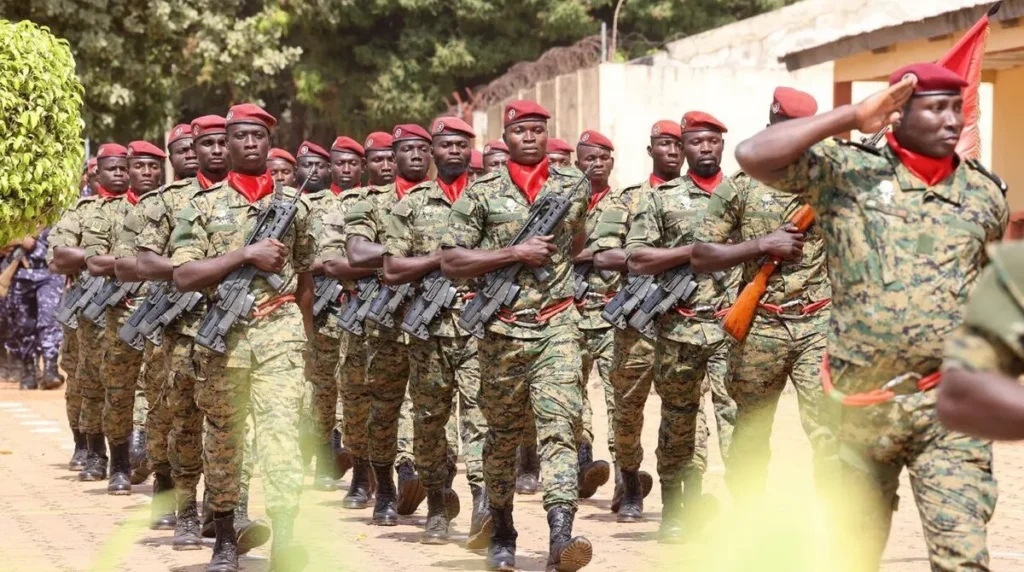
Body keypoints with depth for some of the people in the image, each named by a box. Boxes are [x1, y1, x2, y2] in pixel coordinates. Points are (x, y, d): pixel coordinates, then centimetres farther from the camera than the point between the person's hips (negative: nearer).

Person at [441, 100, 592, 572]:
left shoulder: (575, 186, 10)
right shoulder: (482, 193, 1)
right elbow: (450, 262, -5)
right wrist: (515, 253, -12)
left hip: (557, 325, 0)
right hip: (502, 331, 0)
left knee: (559, 424, -15)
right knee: (502, 435, 10)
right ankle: (501, 533, 26)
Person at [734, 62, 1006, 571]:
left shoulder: (984, 192, 6)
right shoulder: (845, 172, -2)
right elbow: (753, 156, -16)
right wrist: (851, 118, -14)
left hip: (951, 406, 0)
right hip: (863, 401, 0)